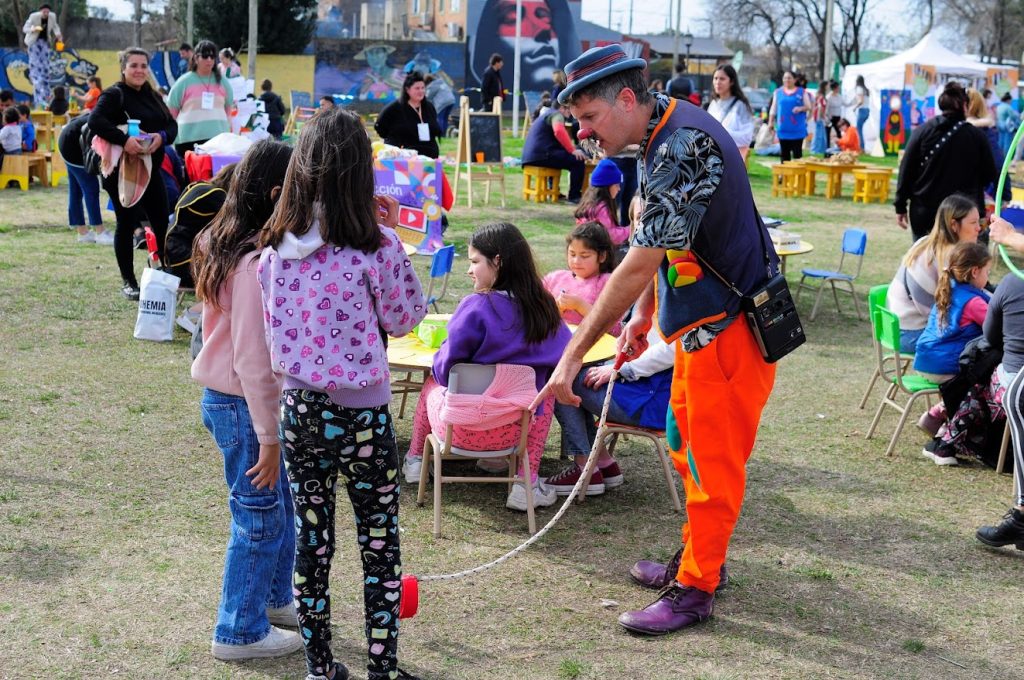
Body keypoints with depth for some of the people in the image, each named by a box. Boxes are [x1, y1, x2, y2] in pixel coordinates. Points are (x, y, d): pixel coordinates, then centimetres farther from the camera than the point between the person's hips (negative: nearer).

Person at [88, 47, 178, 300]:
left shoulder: (154, 97, 15)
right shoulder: (113, 95, -7)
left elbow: (172, 124, 10)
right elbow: (95, 120, -22)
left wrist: (162, 136, -13)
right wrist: (124, 140, -32)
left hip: (151, 170, 6)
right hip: (122, 172, -6)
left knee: (162, 224, 5)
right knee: (126, 225, 0)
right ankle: (129, 282, 9)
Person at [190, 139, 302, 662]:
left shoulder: (225, 246, 4)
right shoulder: (258, 263, -25)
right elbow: (253, 360, -23)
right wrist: (268, 437, -18)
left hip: (226, 398, 9)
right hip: (243, 407, -9)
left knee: (280, 504, 22)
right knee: (259, 517, 6)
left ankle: (273, 598, 40)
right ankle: (240, 632, 20)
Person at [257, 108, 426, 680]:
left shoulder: (275, 248, -2)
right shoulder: (375, 246, -16)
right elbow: (406, 317, -3)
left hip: (299, 411, 4)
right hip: (361, 417, -4)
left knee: (312, 542, 15)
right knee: (381, 547, 9)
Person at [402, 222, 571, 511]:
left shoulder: (476, 306, -19)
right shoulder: (544, 306, -6)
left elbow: (445, 369, -14)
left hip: (464, 430, -2)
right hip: (515, 430, 2)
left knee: (433, 382, 28)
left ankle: (415, 460, 47)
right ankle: (526, 484, 20)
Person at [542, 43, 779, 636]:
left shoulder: (684, 147, -26)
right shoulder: (661, 138, 6)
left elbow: (639, 264, -29)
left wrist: (575, 353, -27)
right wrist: (643, 316, 18)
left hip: (729, 328, -10)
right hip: (703, 321, 10)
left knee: (713, 459, 0)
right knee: (687, 444, 19)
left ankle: (694, 590, 11)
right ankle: (699, 558, 34)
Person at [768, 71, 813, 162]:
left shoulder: (802, 92, 3)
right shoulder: (778, 92, 9)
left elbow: (809, 106, 4)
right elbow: (773, 108, 14)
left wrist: (800, 108, -17)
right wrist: (770, 122, 9)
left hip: (797, 129, -2)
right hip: (783, 129, 2)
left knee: (797, 153, -4)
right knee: (784, 153, 7)